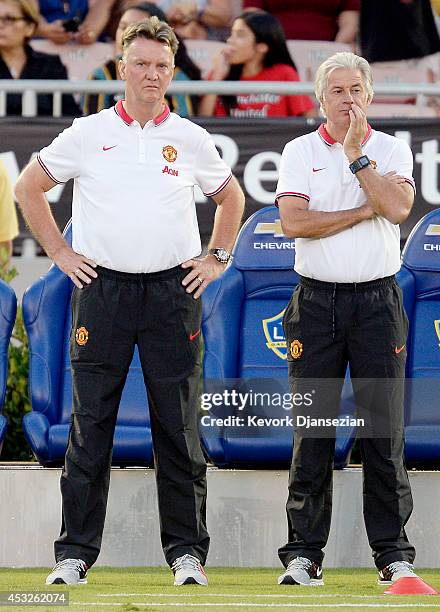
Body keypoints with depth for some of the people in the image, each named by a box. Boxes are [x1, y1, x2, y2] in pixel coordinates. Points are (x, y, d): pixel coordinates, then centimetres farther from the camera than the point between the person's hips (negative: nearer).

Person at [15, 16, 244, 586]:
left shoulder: (191, 139, 7)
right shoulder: (87, 134, 3)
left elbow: (231, 197, 22)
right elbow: (29, 188, 11)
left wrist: (217, 259, 13)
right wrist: (61, 253, 6)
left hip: (173, 289, 1)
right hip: (102, 288, -1)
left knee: (180, 427, 1)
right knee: (90, 426, -1)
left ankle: (187, 551, 7)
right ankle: (75, 551, 3)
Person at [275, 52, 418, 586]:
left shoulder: (391, 150, 7)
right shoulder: (299, 152, 6)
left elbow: (397, 207, -13)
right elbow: (293, 222, -9)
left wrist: (356, 155, -11)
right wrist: (365, 210, -9)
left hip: (377, 301, 0)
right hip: (316, 301, 0)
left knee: (384, 428, -1)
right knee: (312, 431, 0)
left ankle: (393, 552, 3)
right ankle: (304, 554, 3)